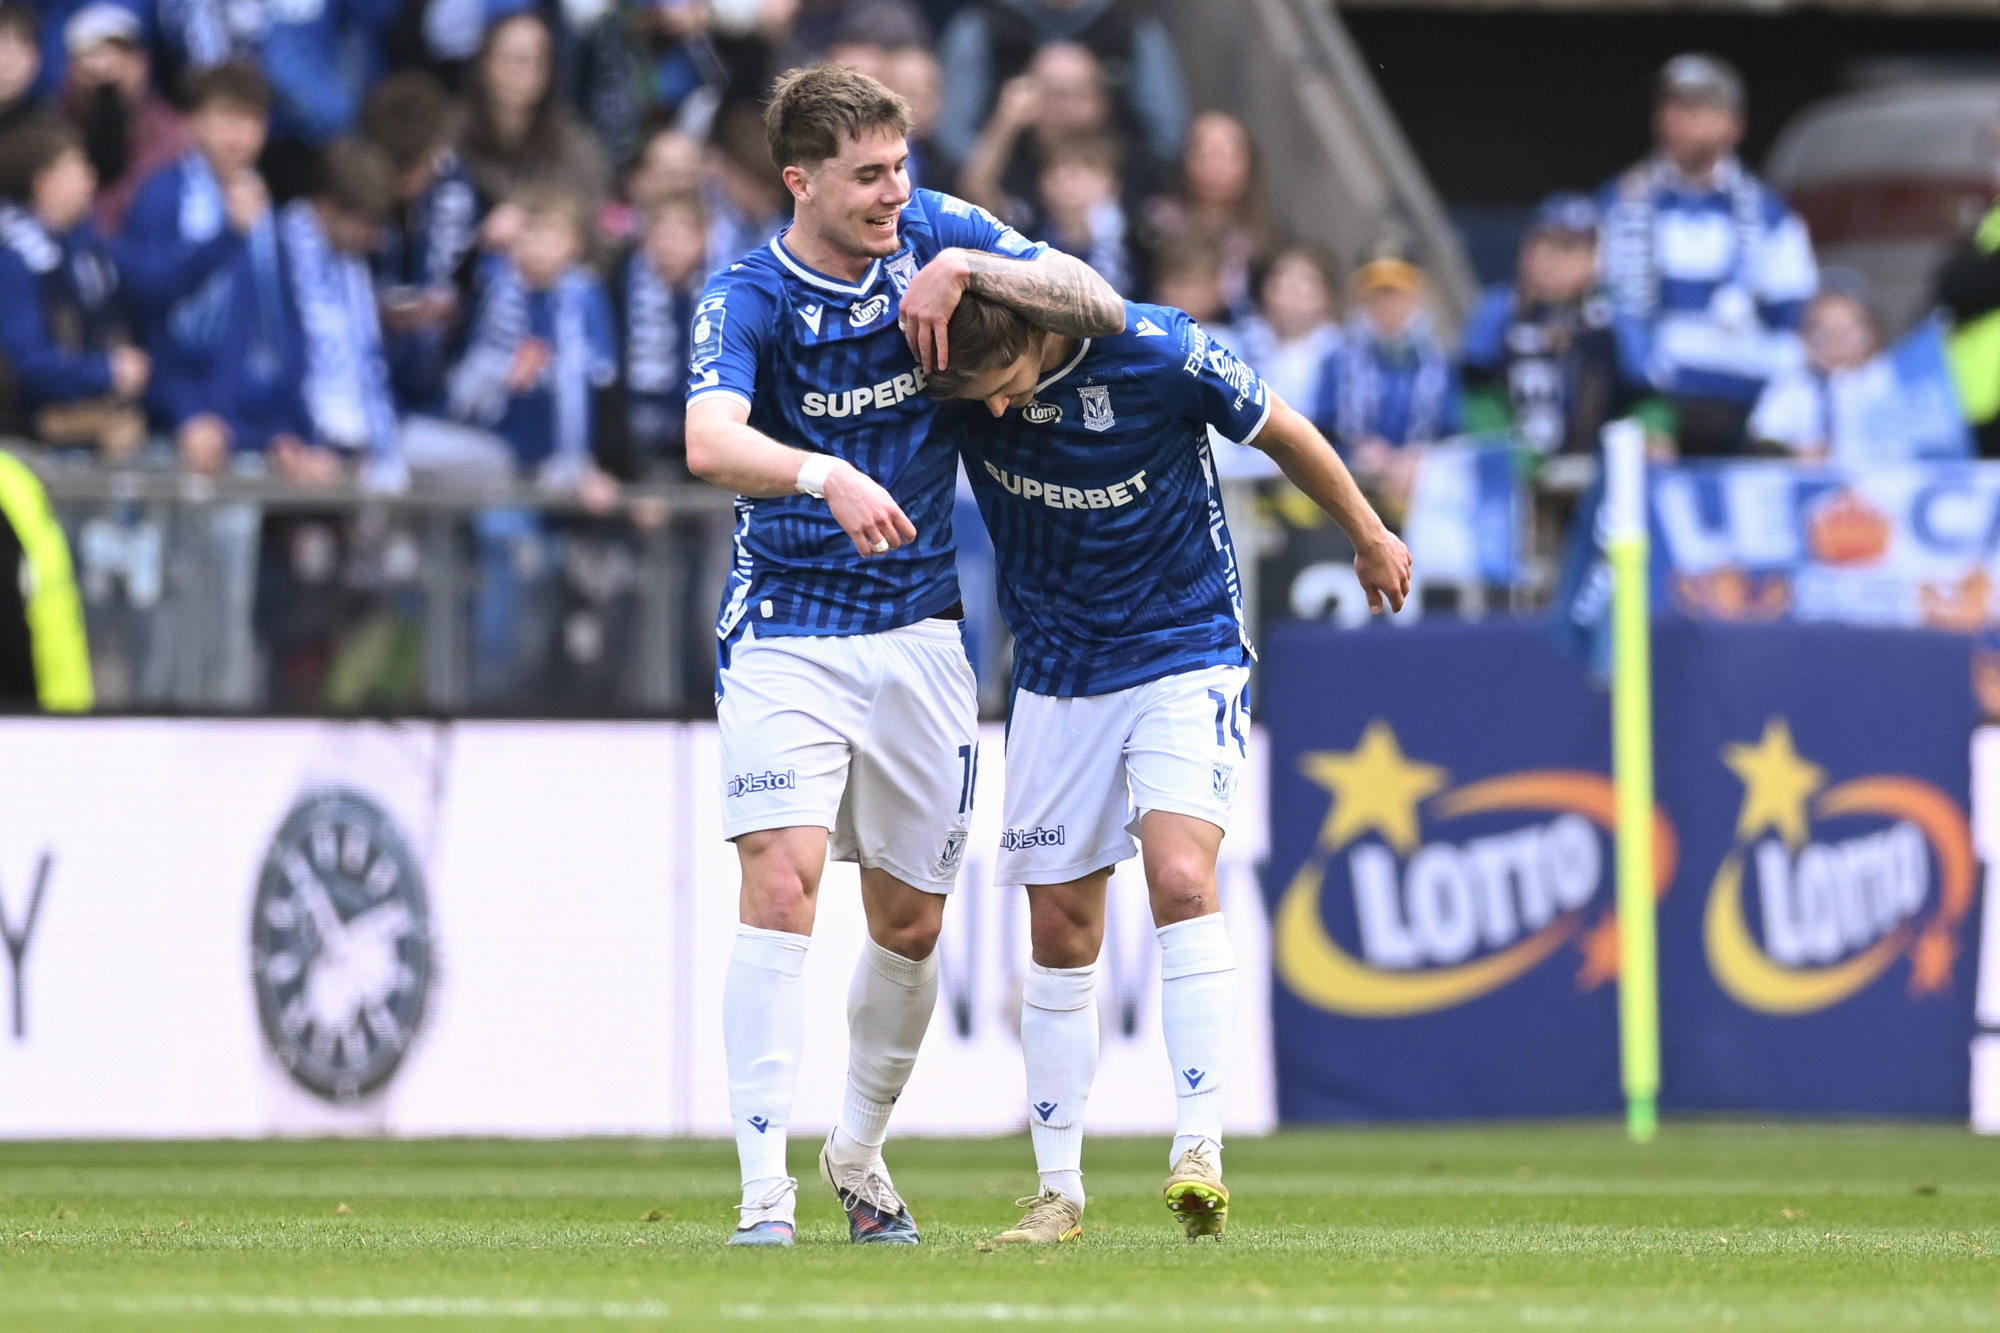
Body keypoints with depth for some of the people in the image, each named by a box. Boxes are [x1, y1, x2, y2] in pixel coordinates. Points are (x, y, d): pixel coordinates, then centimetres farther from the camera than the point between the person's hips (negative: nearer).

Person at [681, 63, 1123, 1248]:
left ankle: (861, 1151, 33)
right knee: (782, 885, -19)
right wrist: (825, 477, -50)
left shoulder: (936, 235, -1)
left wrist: (969, 269, -20)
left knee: (911, 925, 9)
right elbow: (710, 441, -32)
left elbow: (1100, 307, -5)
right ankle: (765, 1194, -20)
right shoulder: (746, 300, -13)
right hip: (787, 635, -4)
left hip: (920, 630, 4)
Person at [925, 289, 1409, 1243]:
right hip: (1057, 674, 4)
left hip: (1186, 653, -3)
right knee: (1061, 927, 4)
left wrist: (1368, 538, 10)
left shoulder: (1157, 352, -21)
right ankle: (1059, 1192, 14)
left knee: (1181, 878, -22)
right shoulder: (959, 365, -15)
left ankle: (1199, 1154, -26)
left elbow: (1282, 433, -4)